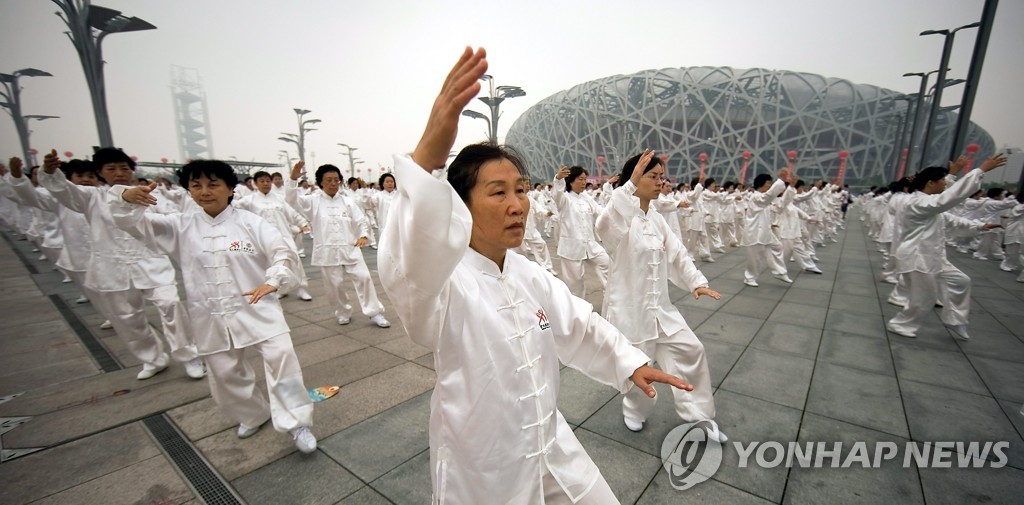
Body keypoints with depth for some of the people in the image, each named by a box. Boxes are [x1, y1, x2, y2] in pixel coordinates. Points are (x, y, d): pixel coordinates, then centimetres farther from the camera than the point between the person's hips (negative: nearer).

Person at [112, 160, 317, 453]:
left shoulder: (249, 222, -6)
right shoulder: (180, 227, 4)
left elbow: (283, 252, -14)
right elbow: (133, 223, 1)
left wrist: (272, 281, -31)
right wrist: (126, 198, -21)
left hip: (257, 310, -4)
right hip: (212, 318, 4)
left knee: (281, 358, -13)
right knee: (225, 373, 16)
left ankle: (297, 423, 2)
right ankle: (252, 415, 42)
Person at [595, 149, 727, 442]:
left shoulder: (657, 219, 7)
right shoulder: (621, 219, -17)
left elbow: (677, 253, 10)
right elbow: (605, 226, -42)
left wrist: (697, 282, -3)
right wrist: (629, 186, -50)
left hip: (659, 304, 7)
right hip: (628, 305, -7)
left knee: (690, 350, 9)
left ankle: (698, 415, 29)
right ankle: (635, 410, 41)